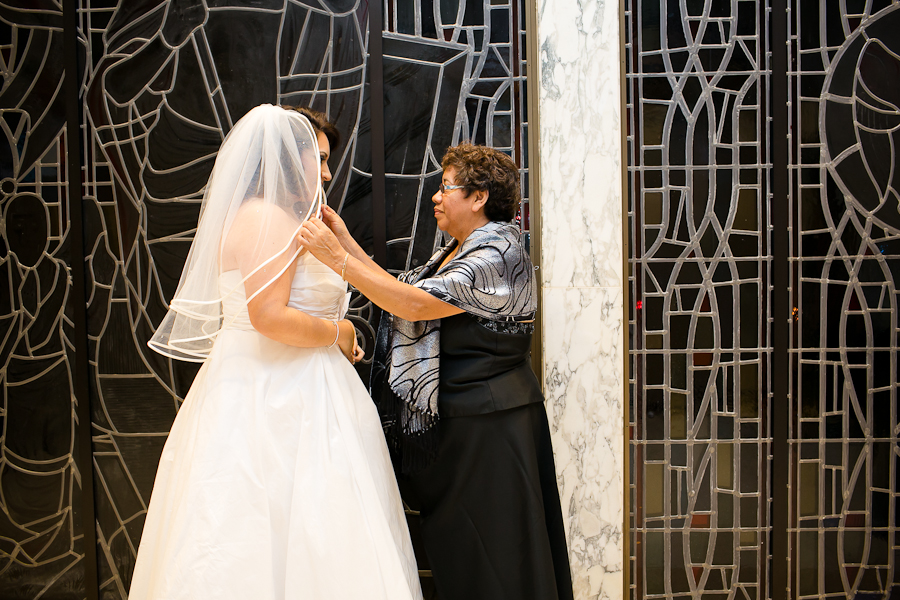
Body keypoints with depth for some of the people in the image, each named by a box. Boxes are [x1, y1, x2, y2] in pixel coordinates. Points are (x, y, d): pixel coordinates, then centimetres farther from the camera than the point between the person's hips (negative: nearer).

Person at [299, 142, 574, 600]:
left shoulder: (497, 255, -16)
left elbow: (417, 305, -25)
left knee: (489, 560, 2)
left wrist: (338, 259, -25)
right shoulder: (456, 251, 15)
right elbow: (402, 290, 9)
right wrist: (347, 243, 6)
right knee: (455, 549, 16)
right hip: (455, 418, 10)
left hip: (486, 427, -9)